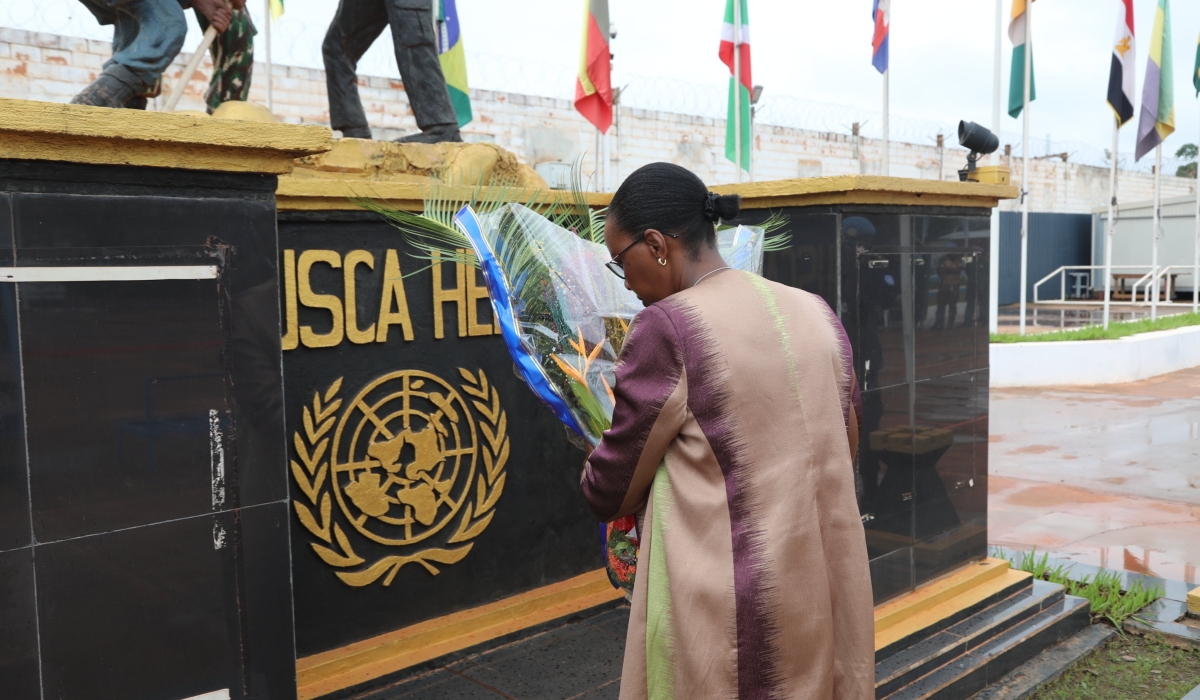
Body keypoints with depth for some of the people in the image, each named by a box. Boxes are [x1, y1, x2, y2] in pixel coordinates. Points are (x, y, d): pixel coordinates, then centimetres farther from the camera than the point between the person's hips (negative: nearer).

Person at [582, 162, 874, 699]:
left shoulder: (667, 327, -15)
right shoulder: (817, 315, 3)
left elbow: (610, 492, -7)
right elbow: (843, 456, 12)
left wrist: (594, 474, 14)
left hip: (723, 613, -5)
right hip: (827, 596, 6)